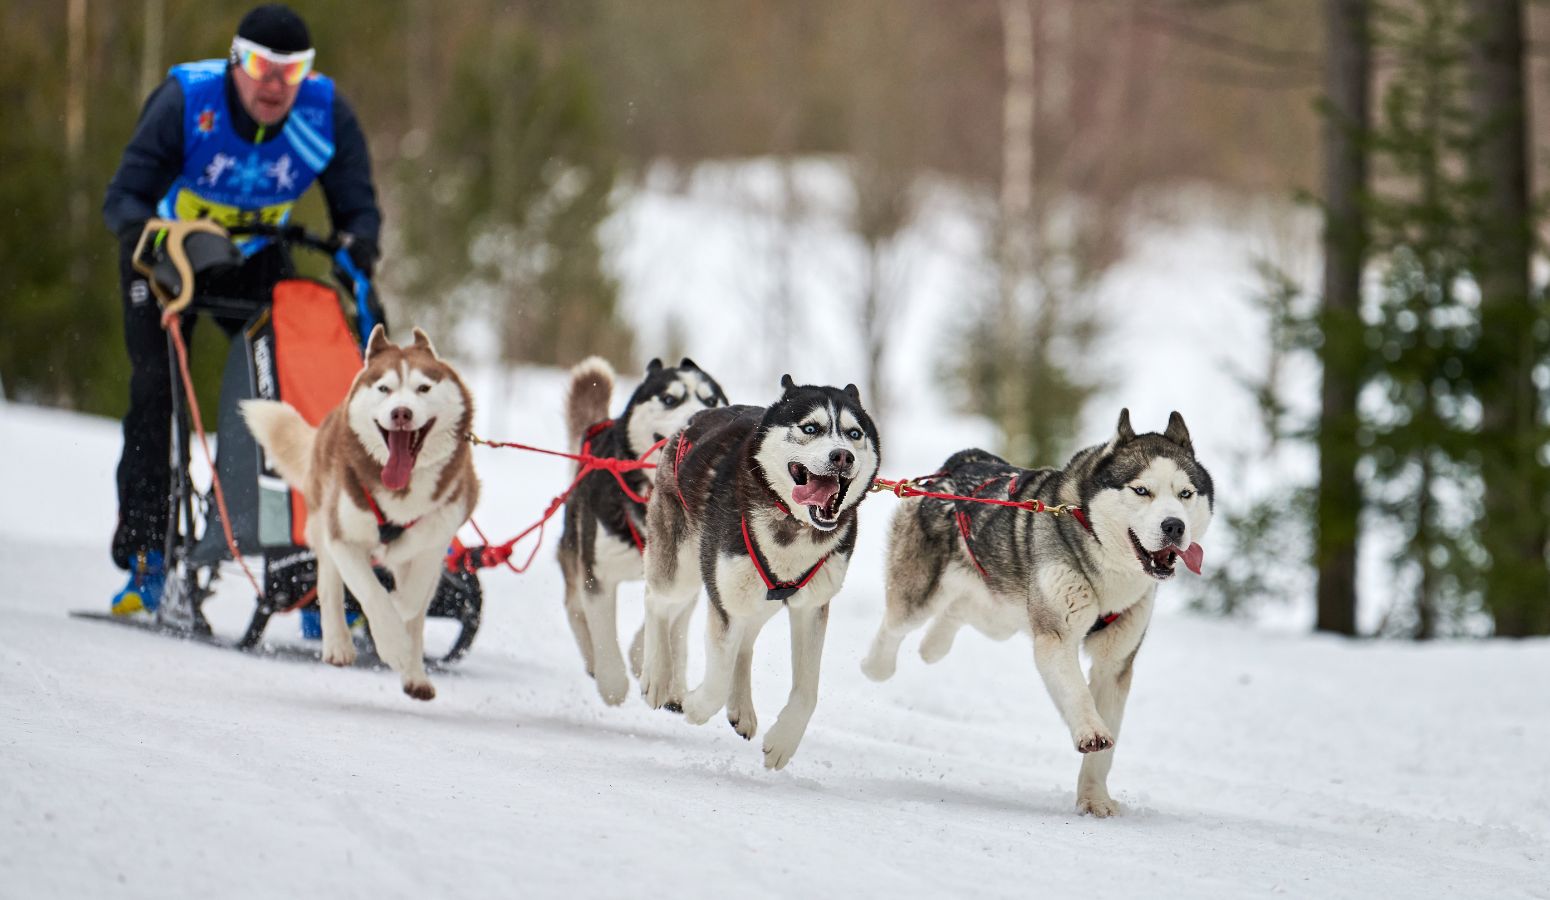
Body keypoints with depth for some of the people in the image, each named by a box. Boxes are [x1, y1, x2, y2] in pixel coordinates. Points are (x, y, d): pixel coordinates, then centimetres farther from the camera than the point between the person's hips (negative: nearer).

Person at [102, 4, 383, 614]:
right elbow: (124, 196, -26)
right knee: (156, 386, -15)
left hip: (257, 257, 2)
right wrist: (143, 233, -48)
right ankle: (144, 552, -11)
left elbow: (357, 207, -14)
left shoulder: (327, 116, -21)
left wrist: (357, 244, -37)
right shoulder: (187, 101, -27)